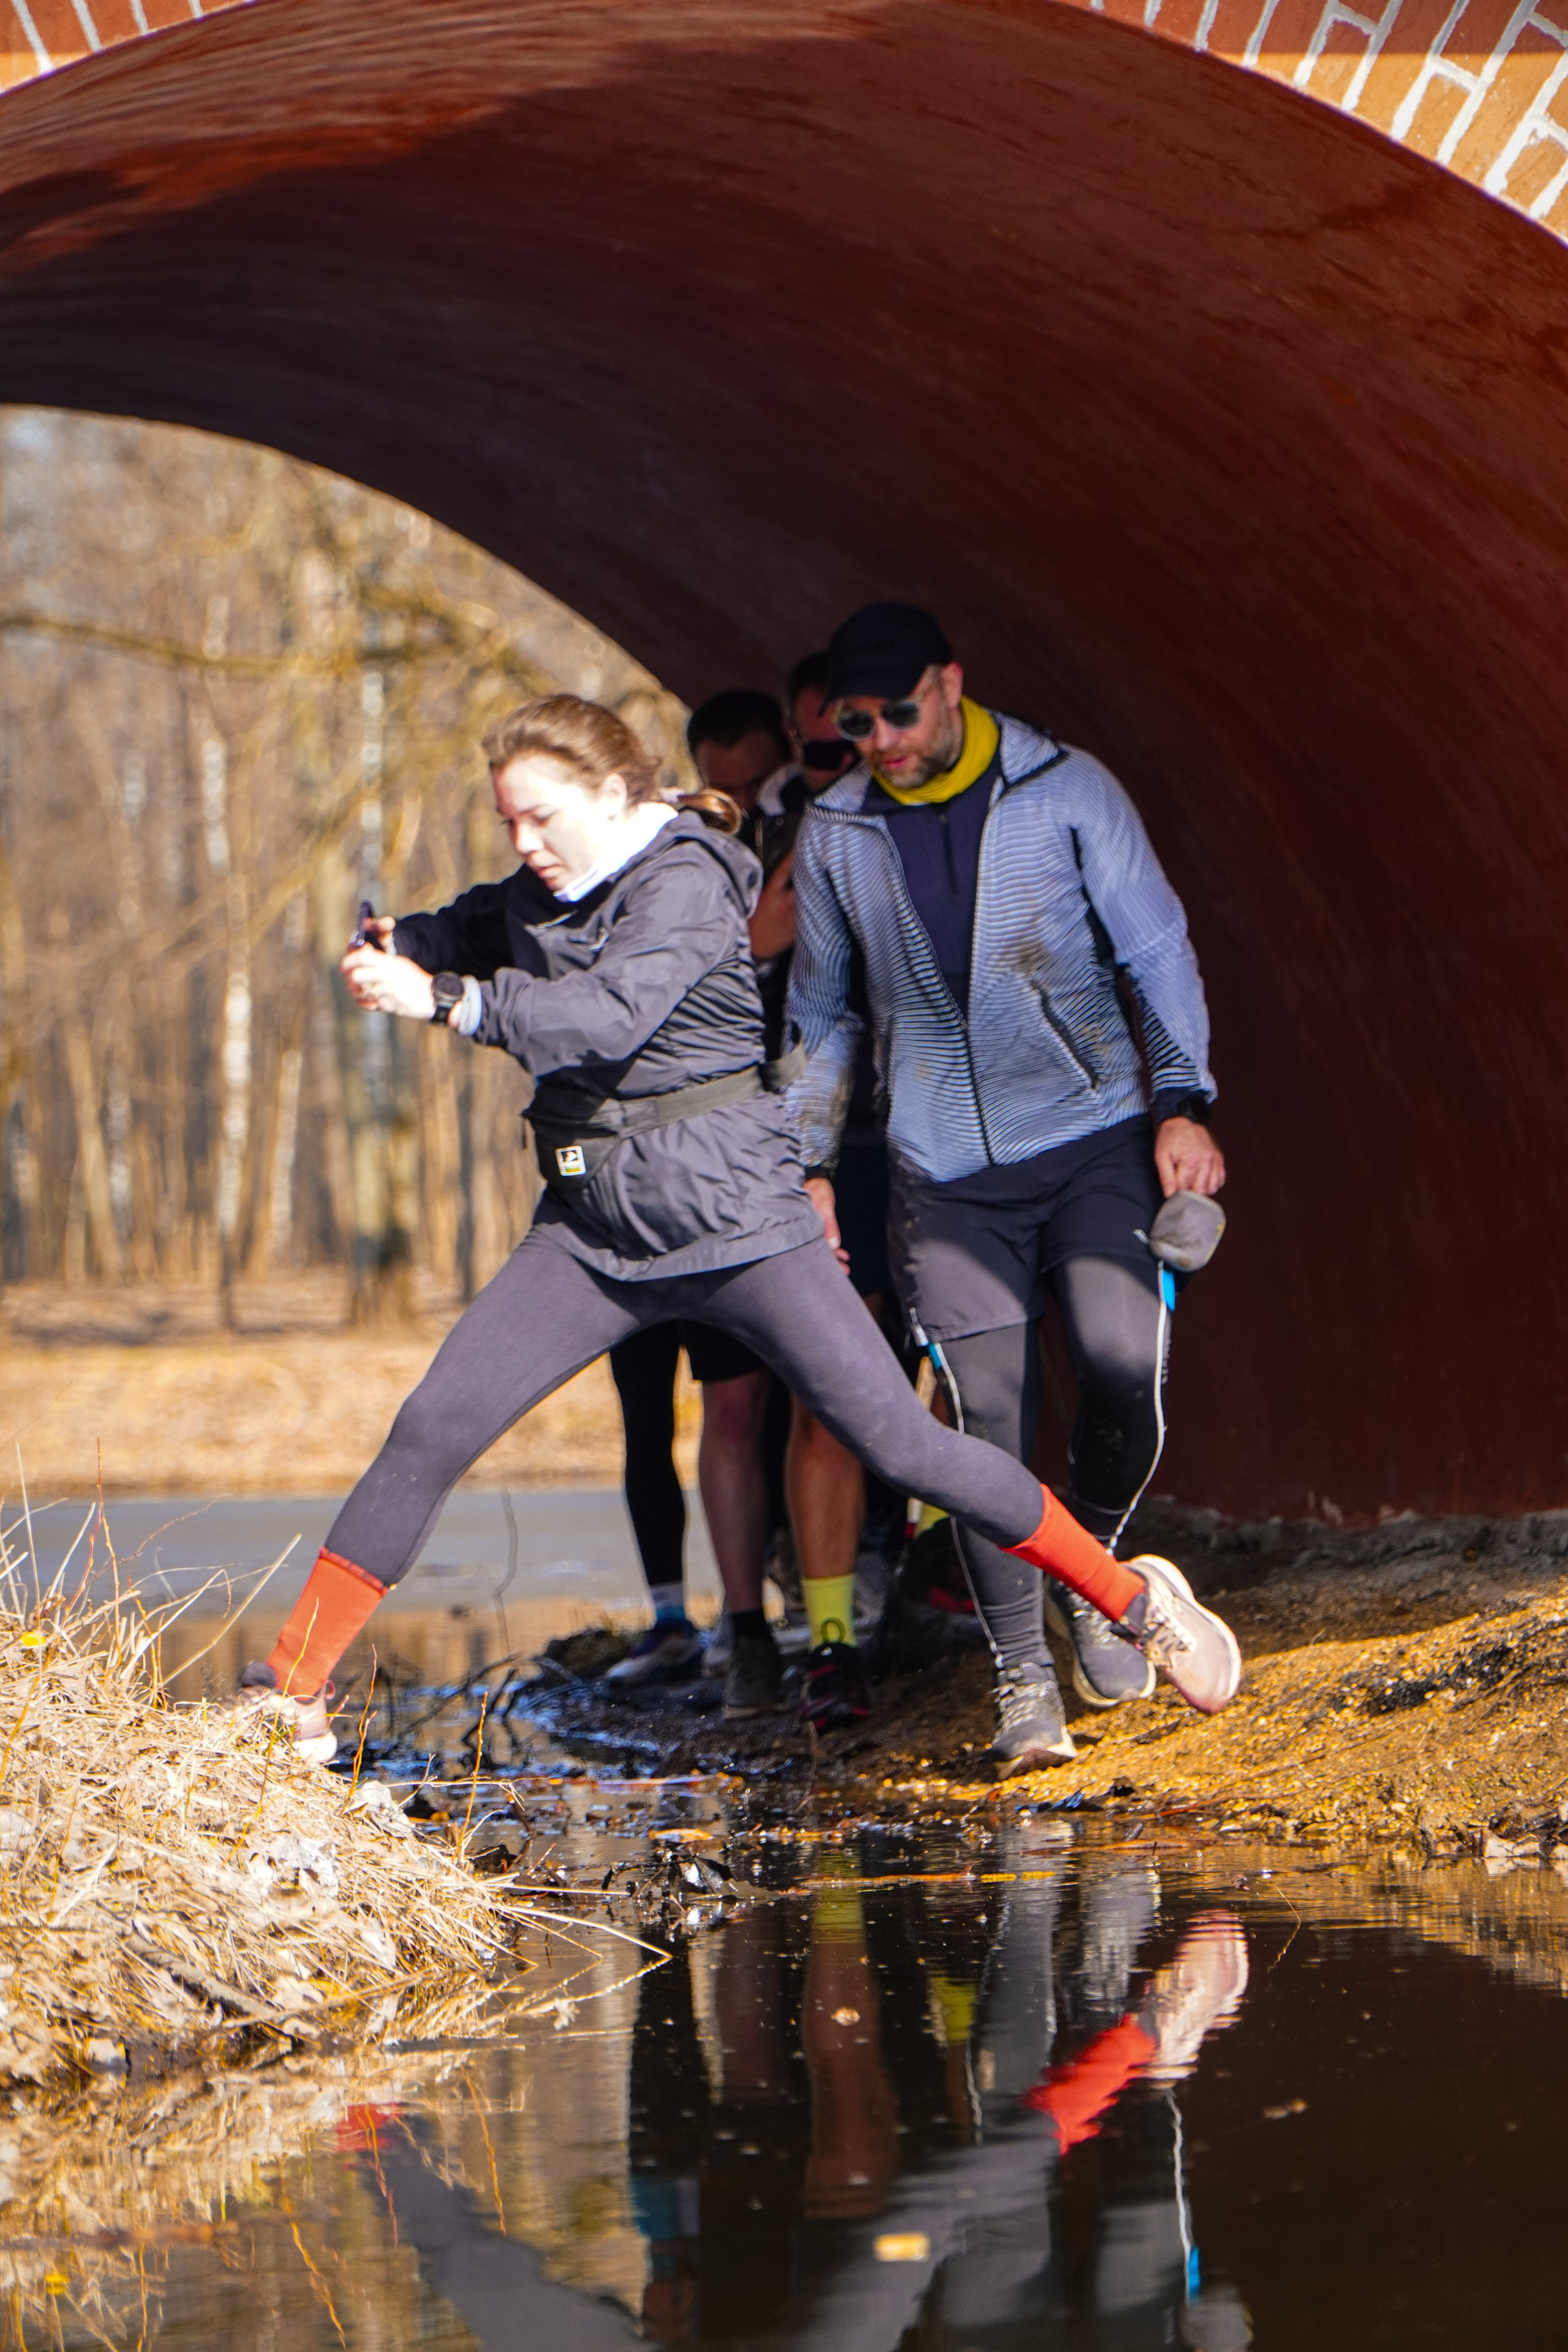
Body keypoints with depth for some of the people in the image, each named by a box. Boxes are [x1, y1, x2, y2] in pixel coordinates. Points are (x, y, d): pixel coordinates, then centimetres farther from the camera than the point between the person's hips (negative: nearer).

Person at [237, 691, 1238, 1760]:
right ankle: (291, 1690, 0)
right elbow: (467, 932, 28)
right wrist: (397, 948, 3)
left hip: (732, 1218, -6)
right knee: (432, 1431, -6)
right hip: (594, 1229, 6)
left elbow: (610, 1016, -28)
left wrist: (445, 999, -34)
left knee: (902, 1444, -7)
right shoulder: (543, 892, 11)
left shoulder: (684, 883, -13)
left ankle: (1136, 1599, 10)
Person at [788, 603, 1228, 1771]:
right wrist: (810, 1163, 14)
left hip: (1094, 1135, -1)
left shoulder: (1068, 790, -1)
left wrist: (1182, 1101, -7)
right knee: (988, 1415, -7)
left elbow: (1158, 951, 3)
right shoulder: (835, 831, 6)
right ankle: (1024, 1675, 2)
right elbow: (822, 1009, 18)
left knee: (1121, 1358, -19)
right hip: (947, 1170, 2)